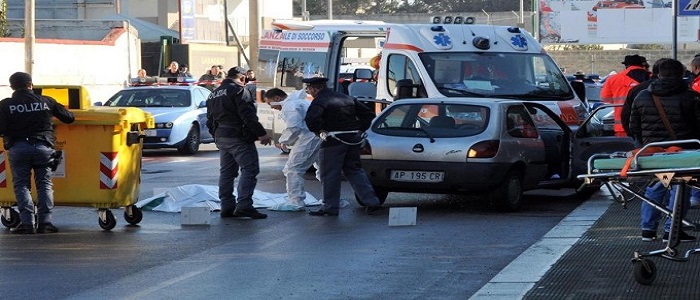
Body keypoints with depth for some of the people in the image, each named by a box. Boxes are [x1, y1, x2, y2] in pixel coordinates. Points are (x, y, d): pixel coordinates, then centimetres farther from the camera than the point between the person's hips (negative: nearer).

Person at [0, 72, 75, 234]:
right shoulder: (46, 102, 5)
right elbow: (69, 117, 11)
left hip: (18, 148, -1)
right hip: (43, 147, 1)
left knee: (21, 185, 5)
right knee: (44, 184, 8)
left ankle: (27, 222, -7)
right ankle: (45, 222, -1)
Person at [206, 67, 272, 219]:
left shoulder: (214, 94, 18)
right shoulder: (239, 90, -9)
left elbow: (210, 120, 21)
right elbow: (248, 116, -17)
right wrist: (262, 134, -15)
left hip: (221, 138, 9)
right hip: (239, 138, -9)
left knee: (226, 172, 12)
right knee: (250, 169, -10)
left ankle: (227, 207, 11)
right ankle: (244, 205, -19)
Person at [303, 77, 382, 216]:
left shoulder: (319, 101, -8)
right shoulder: (347, 99, 16)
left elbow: (311, 120, -26)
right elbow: (368, 114, 18)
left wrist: (319, 131, -9)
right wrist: (359, 129, 15)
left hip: (333, 142, -7)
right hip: (354, 139, 7)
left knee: (329, 174, 3)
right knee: (354, 171, 15)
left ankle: (330, 207, 6)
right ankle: (372, 201, 7)